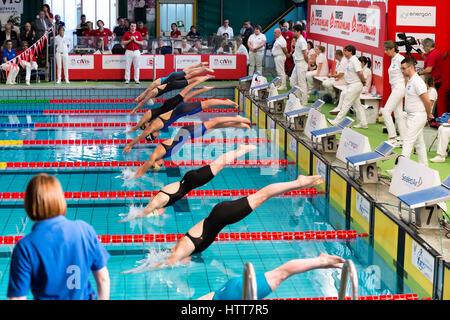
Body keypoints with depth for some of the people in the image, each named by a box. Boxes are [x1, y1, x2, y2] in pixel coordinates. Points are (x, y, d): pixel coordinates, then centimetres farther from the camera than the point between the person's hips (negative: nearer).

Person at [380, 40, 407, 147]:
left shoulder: (400, 58, -13)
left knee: (386, 111, -13)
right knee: (398, 114, 8)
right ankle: (403, 139, 11)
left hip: (399, 87, -10)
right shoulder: (393, 59, 15)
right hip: (395, 89, 10)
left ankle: (392, 138, -13)